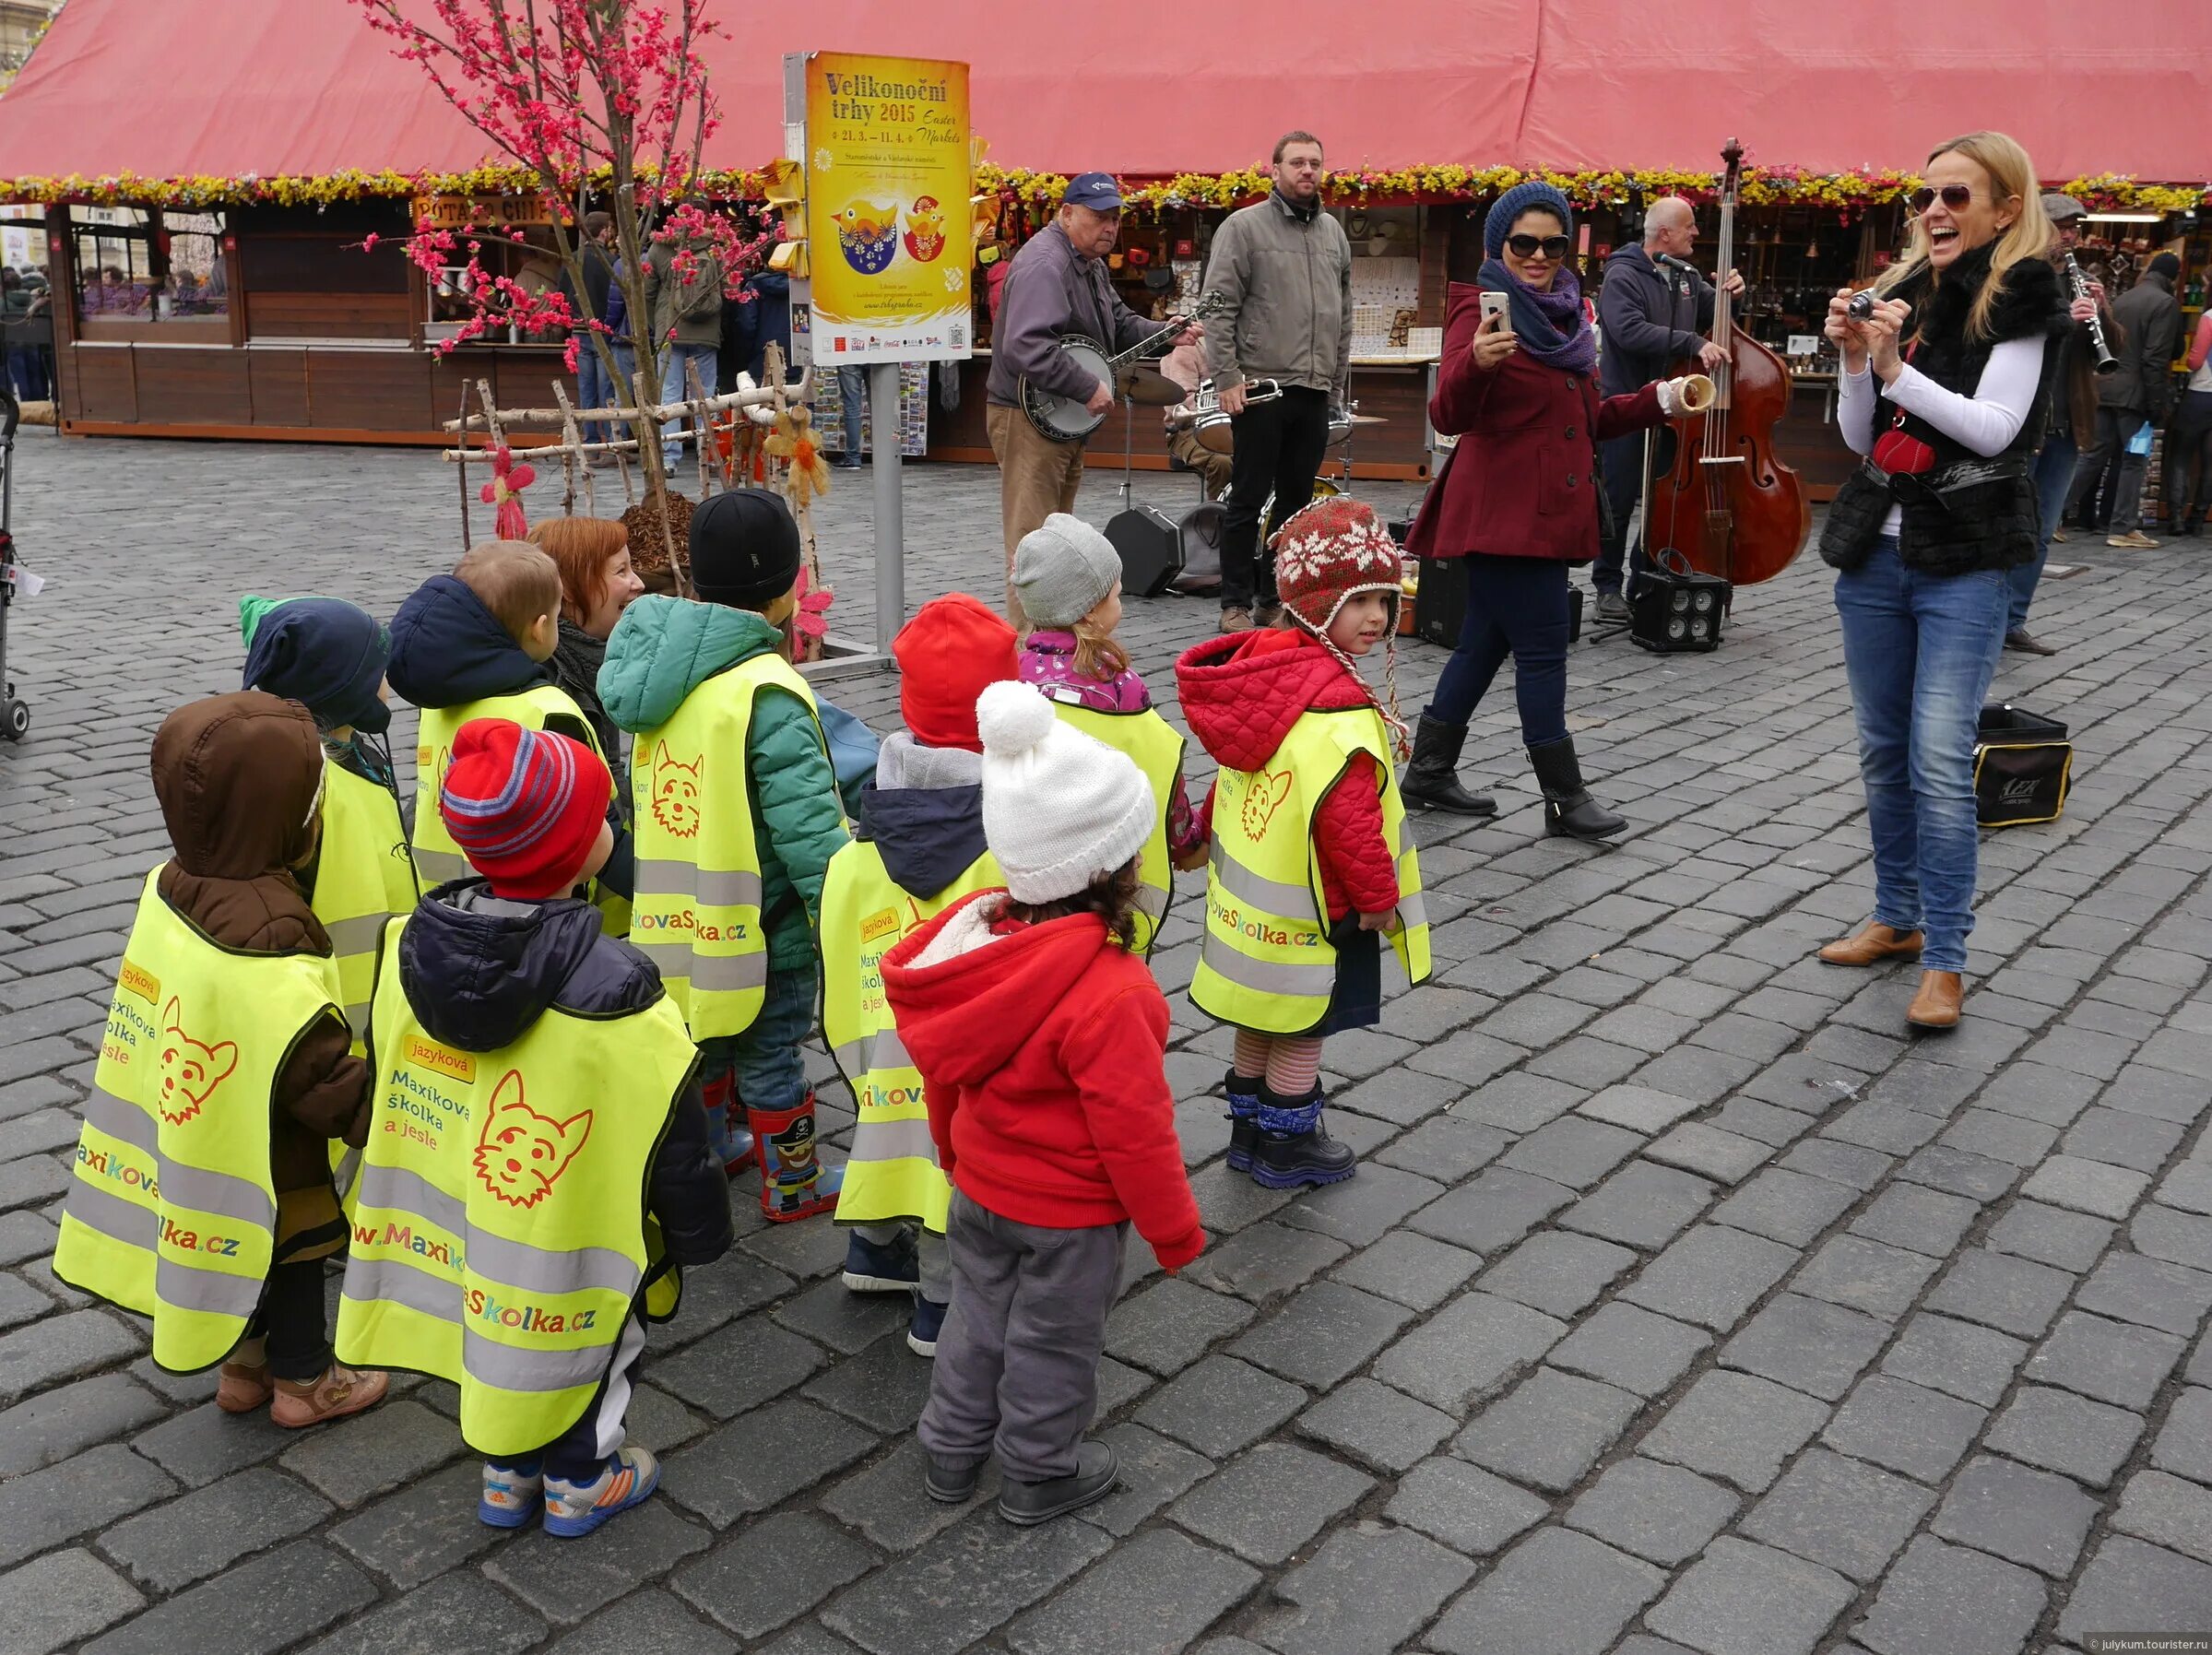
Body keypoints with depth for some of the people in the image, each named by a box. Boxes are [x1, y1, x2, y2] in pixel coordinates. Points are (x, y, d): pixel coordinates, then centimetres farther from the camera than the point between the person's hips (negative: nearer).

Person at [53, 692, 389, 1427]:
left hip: (206, 1142, 7)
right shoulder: (269, 943, -33)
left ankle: (244, 1366, 44)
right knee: (291, 1261, 14)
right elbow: (317, 1072, -30)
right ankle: (305, 1382, 33)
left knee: (243, 1251, 25)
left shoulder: (172, 888, -8)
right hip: (269, 1166, -7)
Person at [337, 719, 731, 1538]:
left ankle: (505, 1473, 46)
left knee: (497, 1325, 27)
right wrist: (701, 1231, -3)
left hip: (462, 1224, 5)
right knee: (590, 1336, 20)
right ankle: (580, 1481, 41)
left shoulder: (413, 947, -13)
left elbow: (386, 1084, 3)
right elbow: (672, 1139, -20)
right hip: (571, 1245, -5)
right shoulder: (610, 995, -31)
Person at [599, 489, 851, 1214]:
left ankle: (712, 1146, 44)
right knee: (771, 1053, 10)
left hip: (677, 914, 7)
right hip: (761, 923, -7)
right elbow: (807, 823, -27)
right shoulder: (767, 692, -25)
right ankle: (794, 1183, 26)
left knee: (705, 1037, 25)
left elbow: (640, 800, 8)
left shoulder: (655, 665, -1)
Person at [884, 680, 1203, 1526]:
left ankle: (951, 1452, 43)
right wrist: (1174, 1226, -9)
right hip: (1072, 1211, -6)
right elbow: (1134, 1130, -25)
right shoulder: (1112, 995, -34)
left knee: (978, 1314, 25)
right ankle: (1040, 1475, 37)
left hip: (980, 1187, 6)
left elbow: (942, 1075, 2)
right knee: (1053, 1339, 16)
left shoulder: (972, 938, -13)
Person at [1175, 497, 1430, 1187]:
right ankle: (1287, 1147, 23)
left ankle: (1249, 1129, 36)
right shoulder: (1339, 709, -27)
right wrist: (1380, 896, -14)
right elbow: (1348, 818, -27)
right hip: (1313, 912, -9)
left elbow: (1237, 779, 14)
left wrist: (1214, 841, 25)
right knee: (1303, 1030, 8)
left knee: (1262, 1019, 21)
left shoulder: (1261, 667, 3)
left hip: (1250, 896, 9)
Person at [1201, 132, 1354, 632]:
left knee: (1296, 501, 10)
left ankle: (1276, 600, 19)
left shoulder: (1333, 233, 15)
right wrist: (1227, 378, -14)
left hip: (1315, 391, 6)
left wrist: (1340, 377, 17)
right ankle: (1236, 604, 8)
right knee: (1248, 500, 0)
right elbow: (1219, 307, -8)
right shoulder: (1244, 227, -4)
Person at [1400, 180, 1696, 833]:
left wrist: (1658, 401, 11)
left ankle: (1429, 770, 26)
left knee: (1486, 642, 14)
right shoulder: (1482, 310, -10)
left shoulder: (1566, 315, 15)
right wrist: (1476, 362, -41)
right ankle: (1566, 799, 3)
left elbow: (1586, 420, 22)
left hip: (1549, 511, 9)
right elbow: (1450, 416, -23)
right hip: (1502, 514, -9)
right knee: (1541, 650, -5)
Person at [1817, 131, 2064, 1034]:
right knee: (1884, 752, 12)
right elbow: (1859, 438, 9)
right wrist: (1854, 358, -7)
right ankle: (1898, 918, 27)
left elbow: (1995, 427, -16)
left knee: (1940, 760, -12)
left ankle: (1945, 961, -5)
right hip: (1873, 552, 6)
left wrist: (1898, 367, -22)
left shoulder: (2022, 299, -4)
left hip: (1964, 562, -6)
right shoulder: (1901, 293, 10)